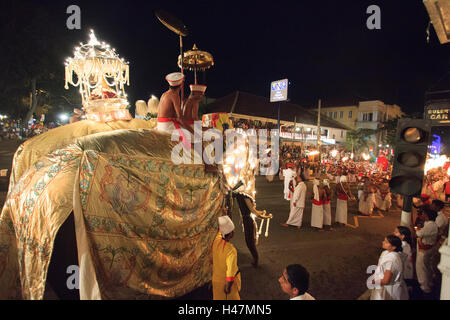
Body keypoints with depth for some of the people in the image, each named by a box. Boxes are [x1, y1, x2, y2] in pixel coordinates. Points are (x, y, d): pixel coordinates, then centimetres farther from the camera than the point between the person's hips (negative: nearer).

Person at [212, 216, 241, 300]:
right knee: (231, 296, 21)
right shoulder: (231, 251, -34)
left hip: (216, 278, 5)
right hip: (227, 281, -5)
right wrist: (228, 287, -15)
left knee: (218, 297, 25)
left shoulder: (216, 241, -17)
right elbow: (231, 272, -30)